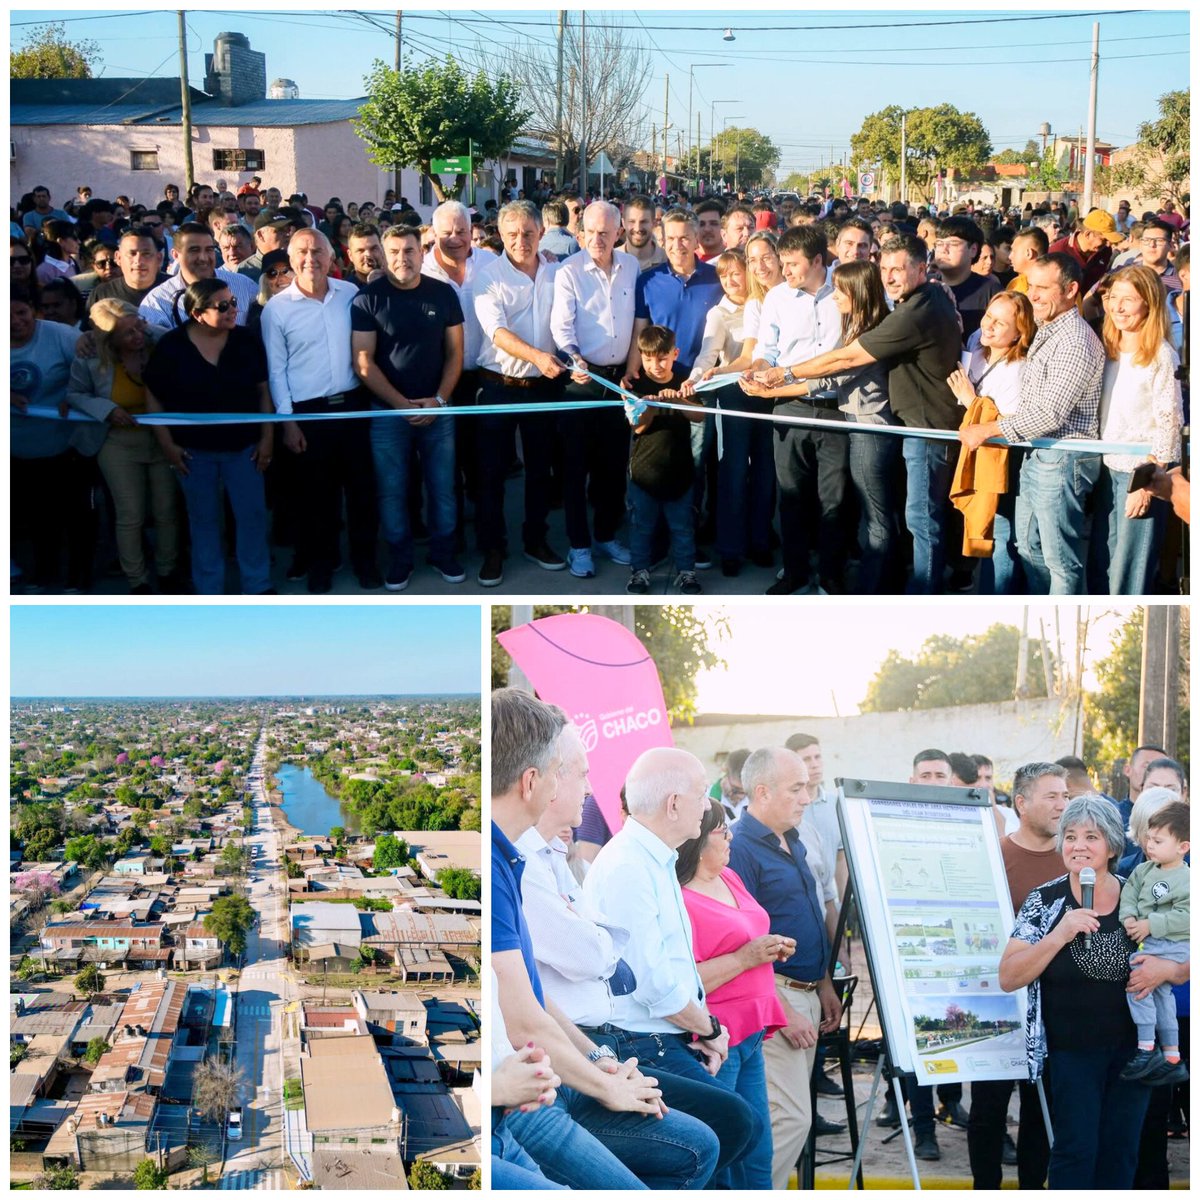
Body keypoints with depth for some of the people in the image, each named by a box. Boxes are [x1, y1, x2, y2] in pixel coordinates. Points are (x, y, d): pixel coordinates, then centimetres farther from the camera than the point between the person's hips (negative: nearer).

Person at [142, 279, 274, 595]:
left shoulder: (246, 340, -5)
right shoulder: (171, 346, -10)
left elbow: (262, 391, 2)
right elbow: (153, 397, -2)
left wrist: (267, 437, -1)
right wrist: (167, 444, -5)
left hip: (243, 446, 1)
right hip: (194, 450, -1)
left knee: (253, 515, 4)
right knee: (204, 519, 11)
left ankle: (258, 586, 19)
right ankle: (209, 590, 23)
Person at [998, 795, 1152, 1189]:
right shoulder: (1044, 902, -5)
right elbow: (1009, 978, -11)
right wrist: (1059, 935, -21)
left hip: (1132, 1047, 2)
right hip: (1073, 1049, -2)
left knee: (1121, 1150, 8)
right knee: (1076, 1150, -4)